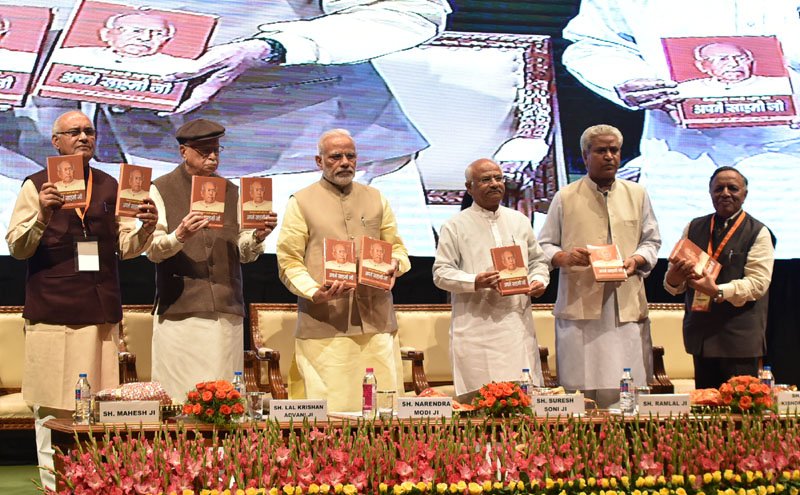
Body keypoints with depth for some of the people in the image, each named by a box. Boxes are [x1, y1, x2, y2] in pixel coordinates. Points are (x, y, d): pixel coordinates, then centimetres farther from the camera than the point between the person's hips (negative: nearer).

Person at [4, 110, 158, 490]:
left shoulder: (109, 186, 14)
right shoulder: (37, 186, 3)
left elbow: (125, 247, 11)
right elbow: (17, 248, -3)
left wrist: (145, 226, -10)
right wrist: (41, 214, -21)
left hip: (101, 312, 3)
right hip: (52, 313, -3)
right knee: (52, 407, -2)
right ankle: (54, 485, 5)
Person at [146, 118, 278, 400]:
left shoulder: (230, 191, 16)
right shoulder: (161, 190, 5)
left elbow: (244, 254, 11)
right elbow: (152, 251, -6)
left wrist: (257, 237, -10)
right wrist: (179, 236, -25)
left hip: (227, 311, 3)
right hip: (180, 311, -3)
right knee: (181, 396, -6)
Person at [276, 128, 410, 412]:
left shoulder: (376, 200, 19)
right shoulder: (301, 203, 6)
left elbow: (396, 247, 22)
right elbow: (289, 262, 0)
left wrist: (395, 264, -3)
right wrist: (315, 292, -18)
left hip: (376, 322, 4)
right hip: (323, 326, -4)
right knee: (329, 409, -7)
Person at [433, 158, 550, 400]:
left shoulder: (519, 221, 17)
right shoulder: (456, 226, 3)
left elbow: (538, 260, 24)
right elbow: (441, 273, -1)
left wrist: (539, 280, 2)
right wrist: (474, 282, -17)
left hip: (518, 323, 4)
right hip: (477, 328, -4)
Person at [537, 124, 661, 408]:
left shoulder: (637, 195, 14)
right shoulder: (565, 198, 7)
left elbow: (652, 242, 17)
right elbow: (544, 245, 8)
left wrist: (636, 260, -5)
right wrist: (564, 257, -13)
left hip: (627, 307, 2)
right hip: (579, 305, -2)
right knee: (580, 389, -3)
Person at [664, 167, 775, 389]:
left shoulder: (758, 233, -1)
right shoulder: (694, 228, 12)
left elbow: (758, 282, -12)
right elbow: (674, 285, 10)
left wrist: (718, 292, -25)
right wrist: (673, 277, -15)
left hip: (739, 337, -4)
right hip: (700, 335, 4)